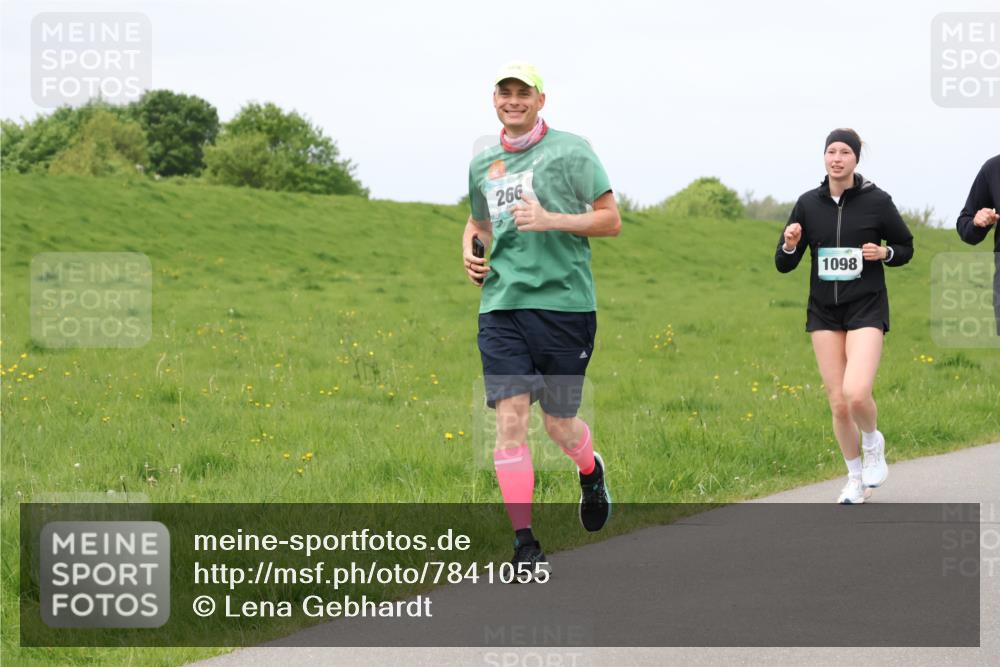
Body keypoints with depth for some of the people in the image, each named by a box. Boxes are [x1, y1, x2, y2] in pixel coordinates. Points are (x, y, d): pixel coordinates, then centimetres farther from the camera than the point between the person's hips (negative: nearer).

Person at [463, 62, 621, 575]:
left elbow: (611, 220, -2)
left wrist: (551, 219, -16)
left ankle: (592, 472, 42)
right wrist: (469, 250, 10)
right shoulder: (482, 164, 14)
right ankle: (524, 542, -8)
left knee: (559, 423, 5)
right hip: (502, 303, 3)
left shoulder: (570, 151, 0)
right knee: (509, 418, -10)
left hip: (564, 302, -3)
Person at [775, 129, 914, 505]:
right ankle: (855, 478, 22)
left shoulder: (876, 201, -4)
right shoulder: (808, 204, 2)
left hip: (867, 308, -3)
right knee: (838, 403, 2)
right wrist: (790, 244, -16)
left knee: (857, 394, -21)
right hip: (824, 313, 3)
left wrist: (883, 253, -12)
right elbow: (784, 265, 6)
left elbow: (906, 248, 9)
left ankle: (873, 442, 12)